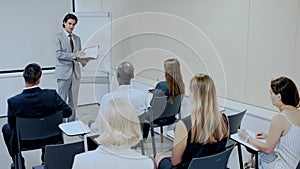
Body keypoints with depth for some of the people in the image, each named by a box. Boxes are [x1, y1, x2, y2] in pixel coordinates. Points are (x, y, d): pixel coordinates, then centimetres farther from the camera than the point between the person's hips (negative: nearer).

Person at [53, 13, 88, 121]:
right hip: (64, 72, -5)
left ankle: (72, 122, 19)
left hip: (76, 72, 5)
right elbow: (59, 54, -15)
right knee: (62, 100, -1)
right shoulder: (58, 37, -2)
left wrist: (83, 60, -8)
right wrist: (74, 55, -26)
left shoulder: (77, 38, 15)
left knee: (73, 100, 10)